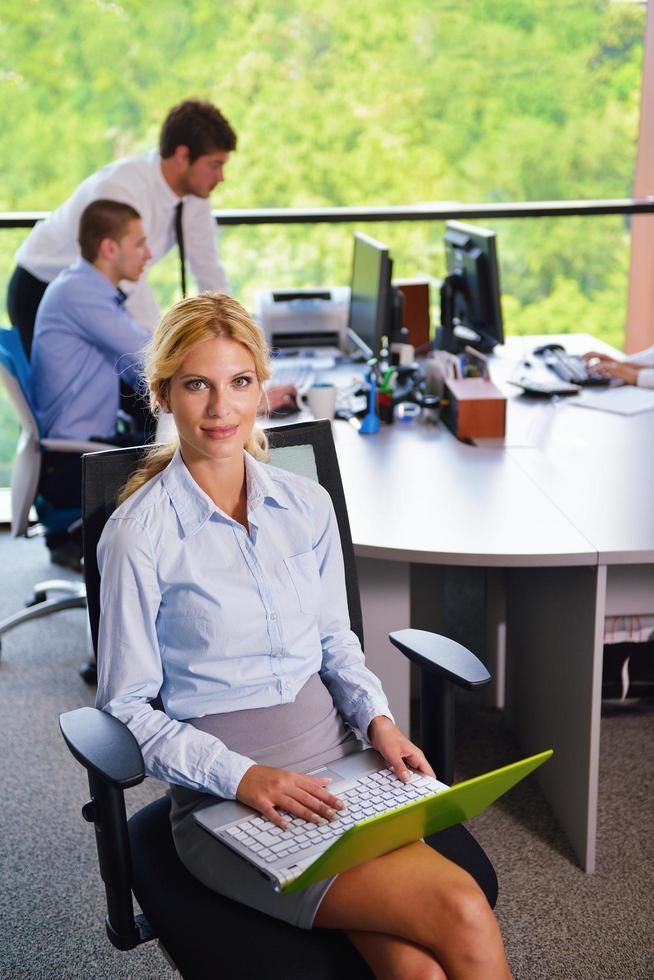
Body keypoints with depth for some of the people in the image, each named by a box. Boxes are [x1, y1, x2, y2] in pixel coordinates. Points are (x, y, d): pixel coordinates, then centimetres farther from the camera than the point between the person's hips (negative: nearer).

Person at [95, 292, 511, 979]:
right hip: (222, 795, -4)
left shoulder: (306, 503, 6)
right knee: (460, 912, -22)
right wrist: (240, 776, -17)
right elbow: (127, 703, -4)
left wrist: (377, 718, -2)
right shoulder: (139, 535, -9)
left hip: (335, 757, 4)